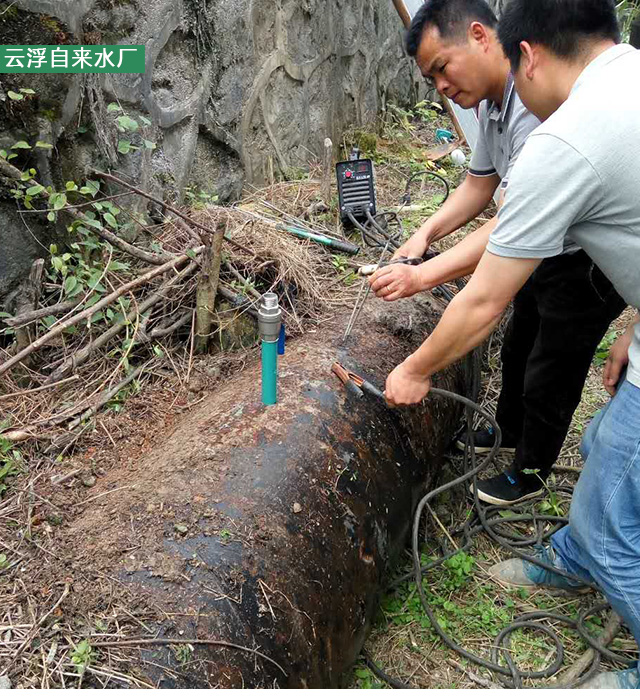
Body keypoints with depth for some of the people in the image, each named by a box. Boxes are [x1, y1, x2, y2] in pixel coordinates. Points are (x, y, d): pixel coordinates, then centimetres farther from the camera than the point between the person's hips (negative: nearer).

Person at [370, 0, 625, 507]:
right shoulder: (492, 103, 0)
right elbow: (479, 185, 9)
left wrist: (425, 276, -40)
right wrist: (426, 234, -7)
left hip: (589, 262, -9)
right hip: (545, 254, 9)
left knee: (549, 376, 6)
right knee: (517, 350, 24)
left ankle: (530, 473, 29)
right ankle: (509, 431, 49)